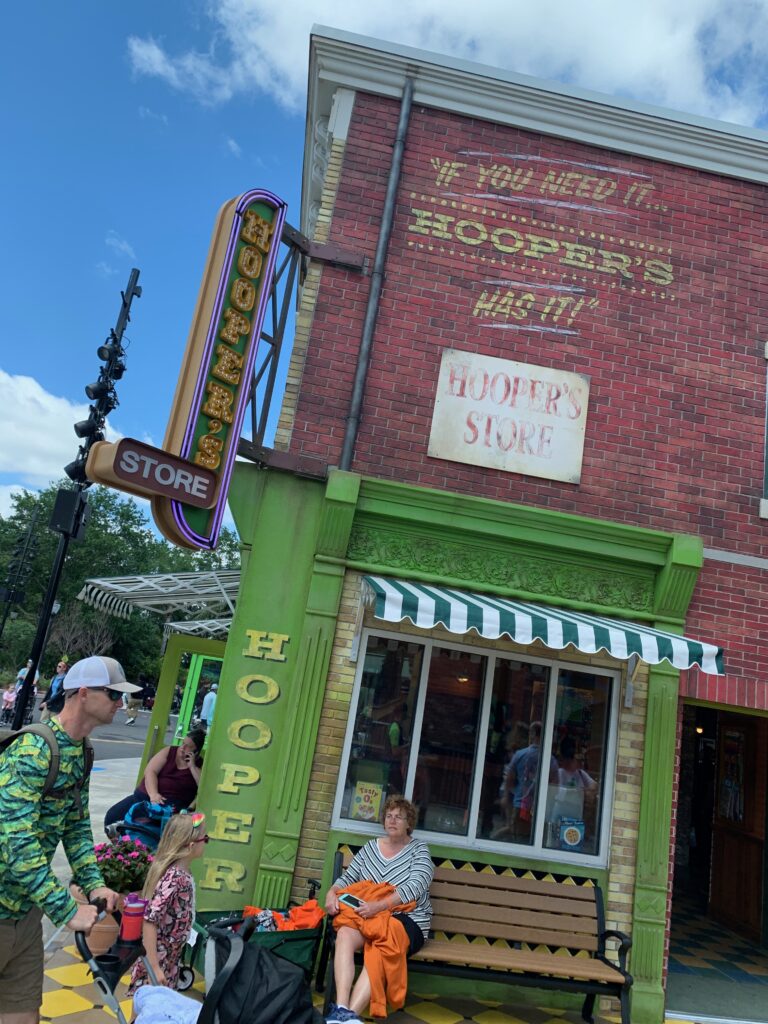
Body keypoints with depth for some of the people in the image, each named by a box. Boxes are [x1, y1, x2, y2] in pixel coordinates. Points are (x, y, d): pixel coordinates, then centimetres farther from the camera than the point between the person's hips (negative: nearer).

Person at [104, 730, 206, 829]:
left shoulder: (199, 765, 4)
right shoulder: (169, 752, 9)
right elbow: (150, 771, -3)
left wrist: (192, 766, -12)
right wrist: (153, 794, -20)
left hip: (171, 805, -4)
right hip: (145, 795, 4)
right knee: (112, 816, -7)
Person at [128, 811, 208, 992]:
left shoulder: (182, 874, 0)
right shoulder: (174, 878, -27)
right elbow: (149, 921, -28)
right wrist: (154, 968, -25)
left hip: (170, 959, 8)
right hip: (158, 960, -8)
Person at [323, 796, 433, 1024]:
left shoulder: (419, 850, 1)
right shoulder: (370, 847, 14)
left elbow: (414, 887, -14)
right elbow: (347, 878, 14)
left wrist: (378, 906, -28)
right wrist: (332, 893, -10)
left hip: (407, 920, -3)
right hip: (367, 914, 3)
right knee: (344, 934, -30)